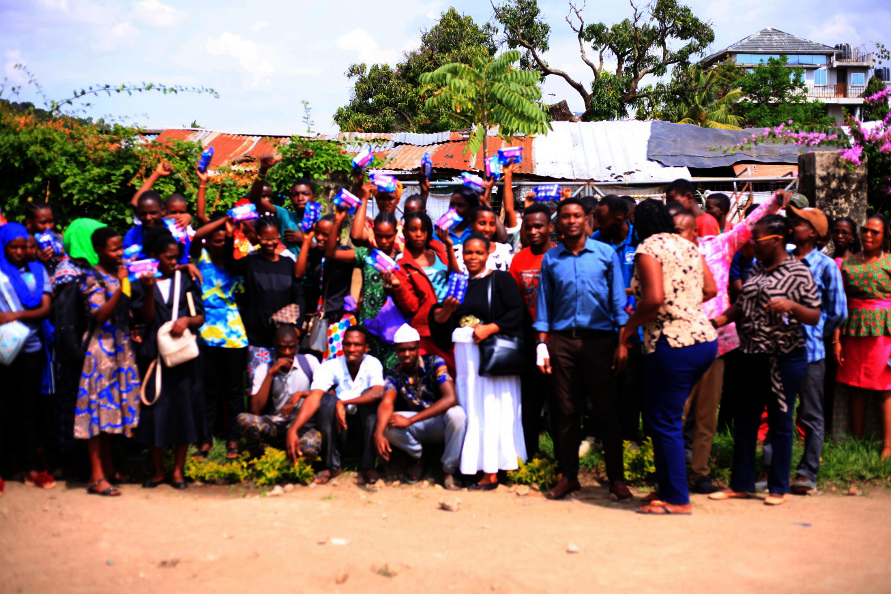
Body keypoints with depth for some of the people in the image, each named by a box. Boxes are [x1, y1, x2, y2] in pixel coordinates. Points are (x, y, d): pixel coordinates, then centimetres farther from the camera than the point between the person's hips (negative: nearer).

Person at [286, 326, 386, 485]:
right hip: (338, 432, 0)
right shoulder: (330, 367, -11)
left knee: (370, 395, -26)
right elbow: (313, 398, -26)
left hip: (365, 429, 0)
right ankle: (331, 465, -16)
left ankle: (368, 465, -20)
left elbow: (378, 393, -31)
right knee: (325, 400, -26)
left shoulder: (372, 364, -11)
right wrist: (293, 430, -41)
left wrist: (343, 403, -35)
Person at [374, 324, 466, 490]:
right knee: (386, 424, -25)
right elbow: (386, 403, -23)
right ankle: (417, 457, 3)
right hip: (418, 429, 2)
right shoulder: (394, 375, -6)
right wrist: (378, 433, -47)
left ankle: (449, 470, -15)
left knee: (456, 413, -36)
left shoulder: (435, 363, -15)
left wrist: (409, 420, -32)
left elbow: (451, 398, -28)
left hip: (441, 425, -2)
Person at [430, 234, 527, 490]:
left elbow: (517, 312, -8)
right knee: (468, 409, 3)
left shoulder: (500, 279, 1)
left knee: (491, 408, -6)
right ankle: (469, 467, 8)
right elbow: (437, 320, 11)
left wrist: (489, 328, -16)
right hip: (464, 354, 5)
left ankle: (491, 472, -3)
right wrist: (446, 310, -10)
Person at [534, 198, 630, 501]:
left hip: (599, 339, -2)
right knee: (566, 411, 5)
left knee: (608, 410, 0)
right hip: (562, 340, 2)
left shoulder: (606, 254, 5)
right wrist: (542, 344, 4)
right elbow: (544, 305, 12)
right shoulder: (550, 259, 10)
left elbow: (618, 300, 5)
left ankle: (616, 478, 10)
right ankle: (568, 476, 15)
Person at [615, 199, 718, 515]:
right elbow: (710, 290, 15)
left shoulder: (648, 248, -9)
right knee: (668, 416, 18)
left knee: (664, 422, 2)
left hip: (674, 344, -8)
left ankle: (677, 500, 7)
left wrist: (626, 332, -10)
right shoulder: (689, 246, 14)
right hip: (705, 339, 8)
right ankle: (667, 486, 24)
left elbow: (654, 299, -20)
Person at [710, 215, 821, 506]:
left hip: (784, 358, -6)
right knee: (744, 422, 10)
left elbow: (815, 317, -8)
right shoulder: (757, 269, 11)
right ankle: (740, 484, 21)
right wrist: (716, 321, 5)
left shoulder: (798, 272, -8)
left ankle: (778, 487, 16)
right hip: (751, 356, 6)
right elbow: (742, 306, 18)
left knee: (780, 423, 4)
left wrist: (791, 306, -26)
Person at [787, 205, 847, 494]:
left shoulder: (826, 266, -2)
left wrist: (815, 336, 5)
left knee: (810, 414, 4)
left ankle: (808, 473, 12)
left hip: (809, 351, -4)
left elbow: (838, 312, 2)